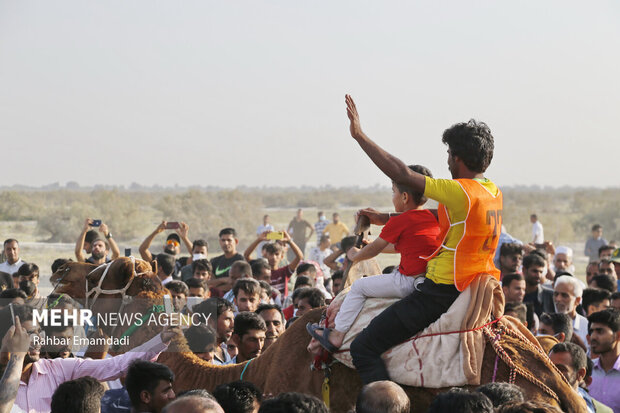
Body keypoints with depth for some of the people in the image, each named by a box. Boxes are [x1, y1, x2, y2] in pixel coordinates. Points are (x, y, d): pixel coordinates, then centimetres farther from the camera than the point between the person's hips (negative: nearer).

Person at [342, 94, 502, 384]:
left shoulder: (460, 192, -19)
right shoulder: (494, 192, 8)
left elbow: (402, 175, -19)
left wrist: (359, 135, -13)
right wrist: (387, 218, 21)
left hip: (442, 292, -9)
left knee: (364, 348, -8)